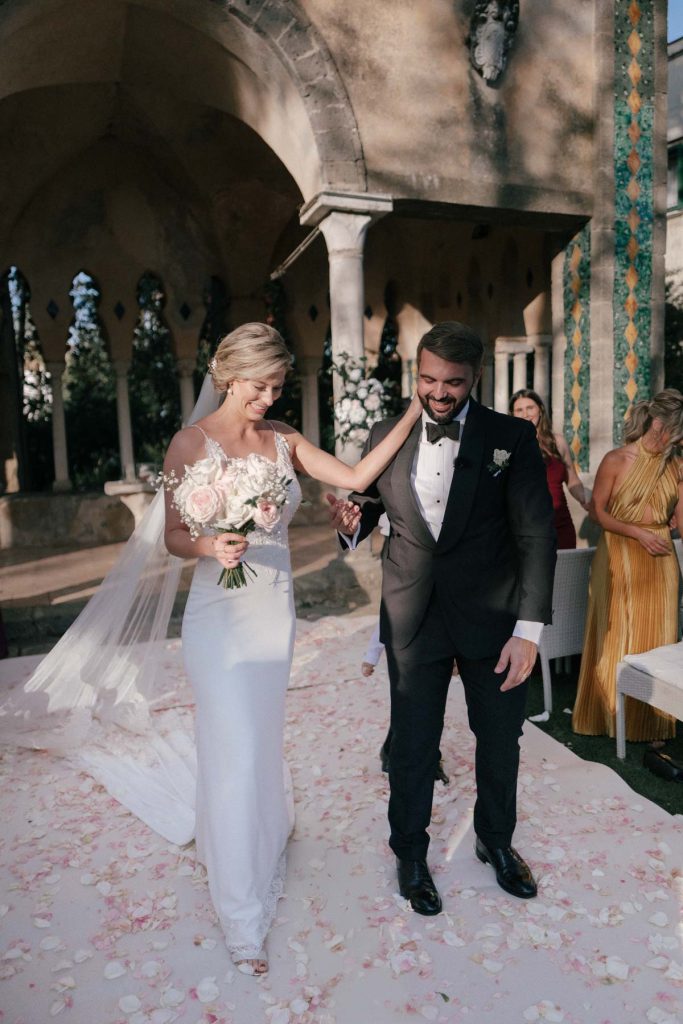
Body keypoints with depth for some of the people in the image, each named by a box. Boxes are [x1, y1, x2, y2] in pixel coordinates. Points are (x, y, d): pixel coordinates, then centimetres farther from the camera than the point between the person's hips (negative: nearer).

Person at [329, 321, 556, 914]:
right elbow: (369, 513, 8)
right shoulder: (385, 438, 0)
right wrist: (350, 524, -17)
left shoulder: (512, 438, -6)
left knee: (500, 739, 18)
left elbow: (536, 536, -9)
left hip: (493, 616, 0)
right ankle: (410, 854, 38)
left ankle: (496, 841, 47)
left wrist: (529, 628, -15)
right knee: (412, 747, 12)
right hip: (414, 617, 1)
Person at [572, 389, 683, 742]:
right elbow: (599, 512, -7)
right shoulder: (616, 461, -10)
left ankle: (651, 720, 24)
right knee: (617, 638, 6)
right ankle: (610, 715, 24)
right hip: (619, 558, -4)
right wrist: (639, 534, -15)